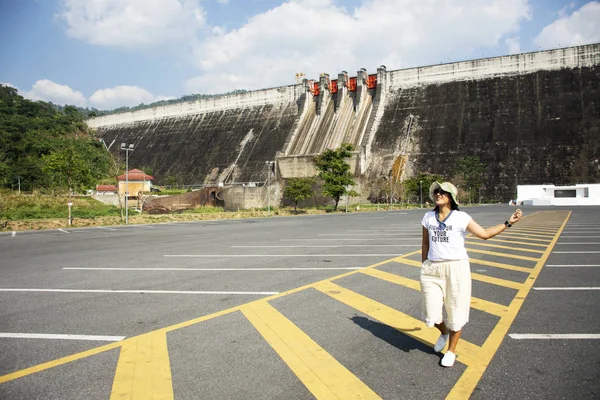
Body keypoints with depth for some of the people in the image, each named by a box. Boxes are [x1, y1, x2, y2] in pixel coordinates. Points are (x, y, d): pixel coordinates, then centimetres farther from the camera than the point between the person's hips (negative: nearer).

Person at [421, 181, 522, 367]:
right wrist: (424, 267, 12)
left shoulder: (461, 217, -5)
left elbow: (484, 234, -1)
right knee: (432, 313, 4)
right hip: (432, 269, 3)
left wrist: (508, 222, -5)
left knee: (455, 310, 7)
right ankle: (444, 332, 39)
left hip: (456, 268, -3)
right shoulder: (428, 217, 5)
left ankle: (451, 351, 28)